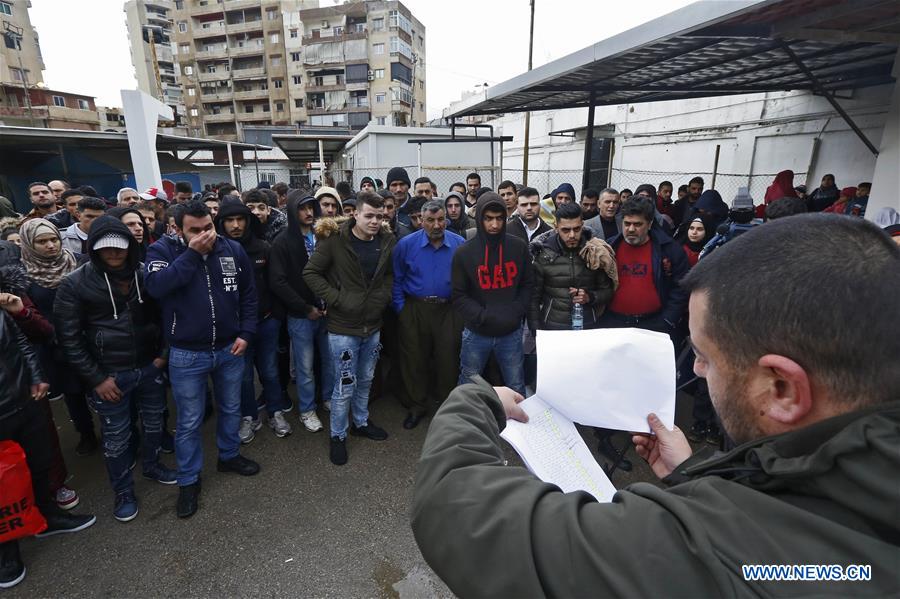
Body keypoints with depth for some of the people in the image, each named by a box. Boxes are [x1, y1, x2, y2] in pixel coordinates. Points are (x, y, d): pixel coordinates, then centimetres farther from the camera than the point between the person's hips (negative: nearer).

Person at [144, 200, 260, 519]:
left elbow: (248, 293, 4)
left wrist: (246, 332, -3)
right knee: (189, 422, 10)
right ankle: (188, 480, 30)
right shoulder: (162, 249, -9)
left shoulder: (233, 249, -3)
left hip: (229, 349, 3)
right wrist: (192, 253, -28)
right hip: (186, 355, -3)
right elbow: (156, 286, -28)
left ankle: (229, 456, 44)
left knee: (231, 408, 20)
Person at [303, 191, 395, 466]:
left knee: (365, 380, 21)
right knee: (345, 387, 5)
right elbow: (310, 273, -11)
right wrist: (335, 299, -16)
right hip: (343, 327, -4)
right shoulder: (335, 240, -14)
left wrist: (384, 296, -2)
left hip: (373, 326, 5)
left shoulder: (388, 242, -1)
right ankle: (337, 435, 27)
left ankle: (361, 422, 43)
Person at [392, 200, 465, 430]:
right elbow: (397, 279, 4)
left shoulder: (460, 245, -2)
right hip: (414, 310, 1)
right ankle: (416, 407, 28)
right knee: (414, 360, 9)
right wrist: (400, 307, -1)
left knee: (448, 360, 5)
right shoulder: (406, 244, -2)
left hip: (449, 311, 0)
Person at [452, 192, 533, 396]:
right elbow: (459, 295, -6)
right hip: (477, 333, -1)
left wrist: (516, 312, -10)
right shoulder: (464, 252, -8)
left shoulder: (519, 247, -3)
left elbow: (527, 285, 5)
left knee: (516, 387, 17)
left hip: (512, 333, 1)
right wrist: (483, 316, -17)